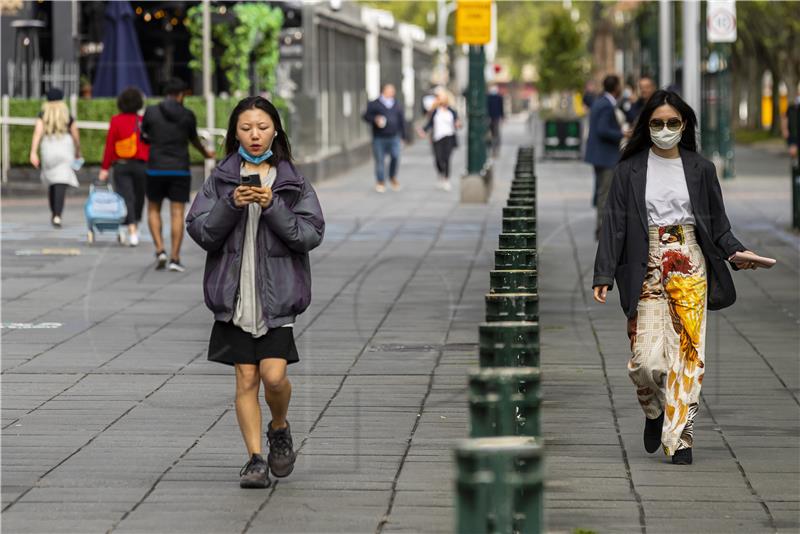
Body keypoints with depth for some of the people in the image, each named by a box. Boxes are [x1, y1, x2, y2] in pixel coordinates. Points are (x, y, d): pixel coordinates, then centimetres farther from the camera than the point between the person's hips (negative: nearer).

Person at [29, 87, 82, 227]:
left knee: (51, 181, 23)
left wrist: (33, 153, -17)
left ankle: (54, 214, 33)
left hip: (48, 151, 2)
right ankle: (57, 216, -25)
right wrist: (78, 152, 24)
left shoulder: (43, 115, 3)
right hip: (65, 150, -2)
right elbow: (76, 136, 7)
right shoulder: (67, 115, 4)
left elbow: (38, 133, -11)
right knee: (61, 184, -10)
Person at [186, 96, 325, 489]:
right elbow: (200, 231, 0)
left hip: (277, 293, -1)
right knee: (246, 378, 0)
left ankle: (280, 428, 20)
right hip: (235, 291, 1)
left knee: (274, 376, -11)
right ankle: (255, 459, 7)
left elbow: (312, 234, -4)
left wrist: (272, 207, -15)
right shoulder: (221, 179, 7)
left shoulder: (294, 182, 5)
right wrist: (231, 204, -15)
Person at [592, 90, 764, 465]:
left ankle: (680, 437, 1)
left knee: (689, 351, -6)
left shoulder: (701, 169, 7)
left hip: (689, 268, 1)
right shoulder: (629, 170, 4)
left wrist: (735, 253, -9)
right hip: (647, 269, -1)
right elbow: (615, 225, 2)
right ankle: (655, 410, 22)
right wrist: (603, 275, -6)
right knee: (645, 358, -9)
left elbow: (718, 225, 10)